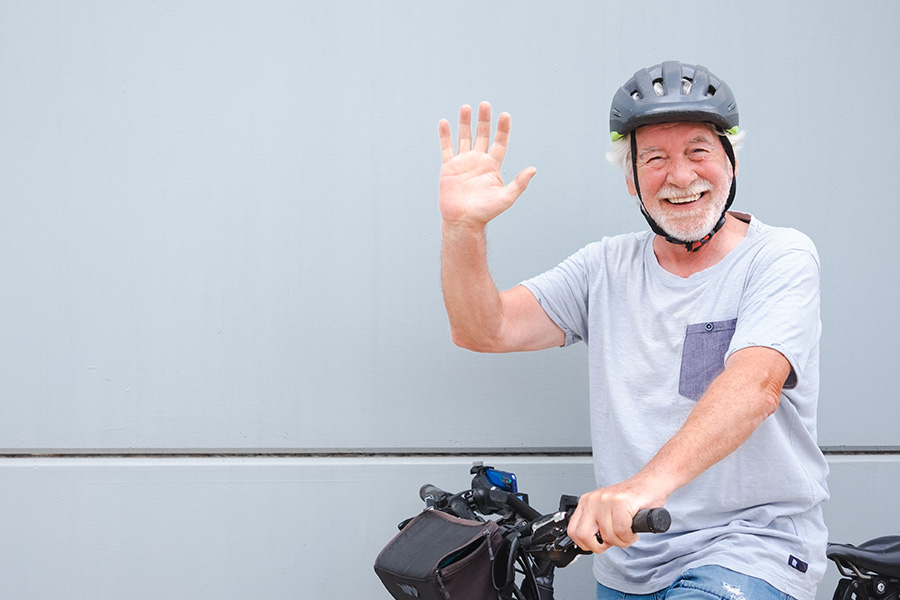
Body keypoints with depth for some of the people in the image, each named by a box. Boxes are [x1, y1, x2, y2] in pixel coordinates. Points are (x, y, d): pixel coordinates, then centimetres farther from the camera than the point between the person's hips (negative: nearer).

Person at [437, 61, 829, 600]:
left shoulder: (781, 257, -7)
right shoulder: (608, 268, 7)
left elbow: (755, 383, -25)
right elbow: (483, 330, 0)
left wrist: (649, 483, -41)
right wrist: (463, 227, -19)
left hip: (753, 544, -4)